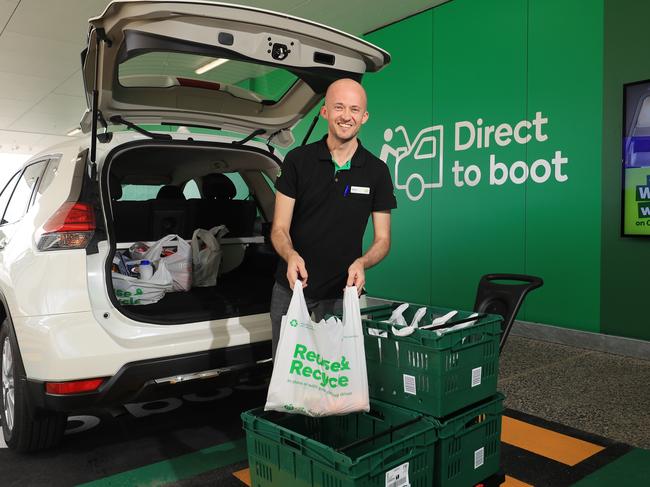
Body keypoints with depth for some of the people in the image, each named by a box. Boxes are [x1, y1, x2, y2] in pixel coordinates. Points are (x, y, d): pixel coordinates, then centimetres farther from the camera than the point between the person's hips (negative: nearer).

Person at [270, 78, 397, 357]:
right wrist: (291, 256, -28)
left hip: (341, 292, 0)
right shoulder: (298, 161, -5)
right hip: (291, 287, 0)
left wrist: (362, 262, -21)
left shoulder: (376, 171, -2)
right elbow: (279, 229, -6)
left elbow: (383, 239, 0)